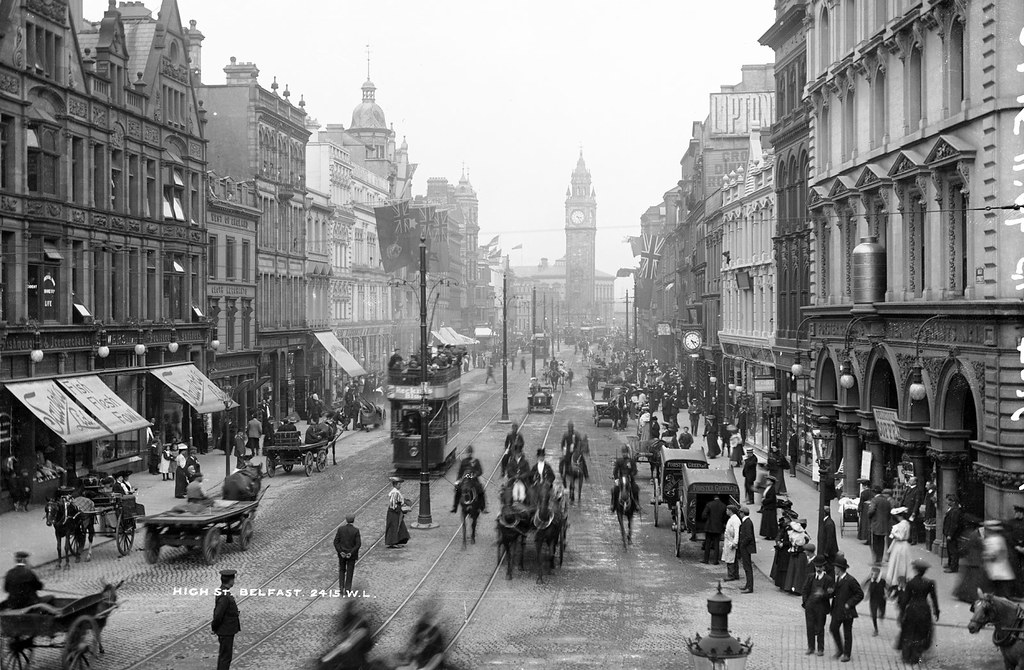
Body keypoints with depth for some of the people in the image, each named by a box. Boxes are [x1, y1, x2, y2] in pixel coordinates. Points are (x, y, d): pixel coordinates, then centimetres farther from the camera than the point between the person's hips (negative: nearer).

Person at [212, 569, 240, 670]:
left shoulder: (222, 591, 4)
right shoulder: (224, 596, -27)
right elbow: (218, 615, -25)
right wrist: (214, 627, -10)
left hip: (227, 631, 10)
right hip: (226, 632, -10)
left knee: (223, 655, 21)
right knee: (226, 656, 0)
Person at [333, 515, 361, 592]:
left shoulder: (340, 529, -9)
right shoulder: (356, 530, -15)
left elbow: (336, 542, -10)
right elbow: (358, 544, -18)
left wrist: (340, 552, -9)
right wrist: (351, 553, -14)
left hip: (342, 554, 2)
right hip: (352, 555, -2)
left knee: (342, 570, 21)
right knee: (349, 572, 12)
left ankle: (341, 586, 11)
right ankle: (347, 589, 14)